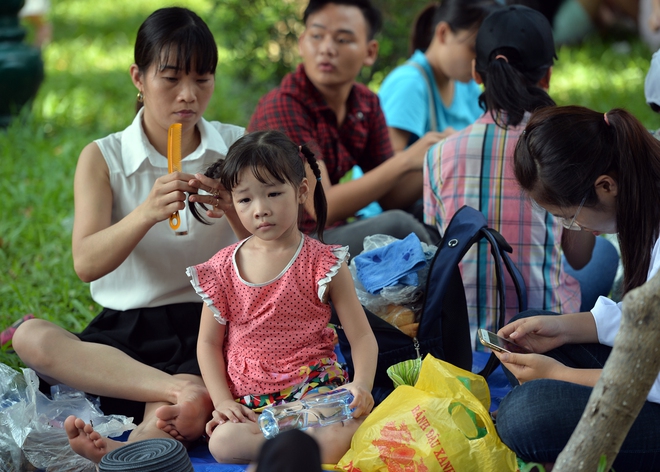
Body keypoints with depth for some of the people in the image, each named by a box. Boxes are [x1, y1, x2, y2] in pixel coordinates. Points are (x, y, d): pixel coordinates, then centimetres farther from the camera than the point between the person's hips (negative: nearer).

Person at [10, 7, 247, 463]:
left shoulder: (236, 147, 7)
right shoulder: (103, 159, 4)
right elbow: (86, 264, -9)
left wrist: (231, 208, -20)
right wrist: (147, 213, -28)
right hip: (127, 328, 2)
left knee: (186, 415, -35)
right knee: (30, 337, -29)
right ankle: (182, 388, -35)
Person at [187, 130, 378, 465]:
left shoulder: (323, 263, 0)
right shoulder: (222, 268, 6)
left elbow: (362, 337, -1)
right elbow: (209, 341, 12)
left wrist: (361, 385, -21)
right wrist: (222, 401, -3)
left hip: (314, 387, -3)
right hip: (249, 400, 3)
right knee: (223, 442, -30)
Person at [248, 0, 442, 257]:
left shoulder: (367, 104, 2)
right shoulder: (282, 107, -19)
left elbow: (390, 199, 4)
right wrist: (405, 161, -25)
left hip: (330, 234, 7)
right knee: (397, 226, -22)